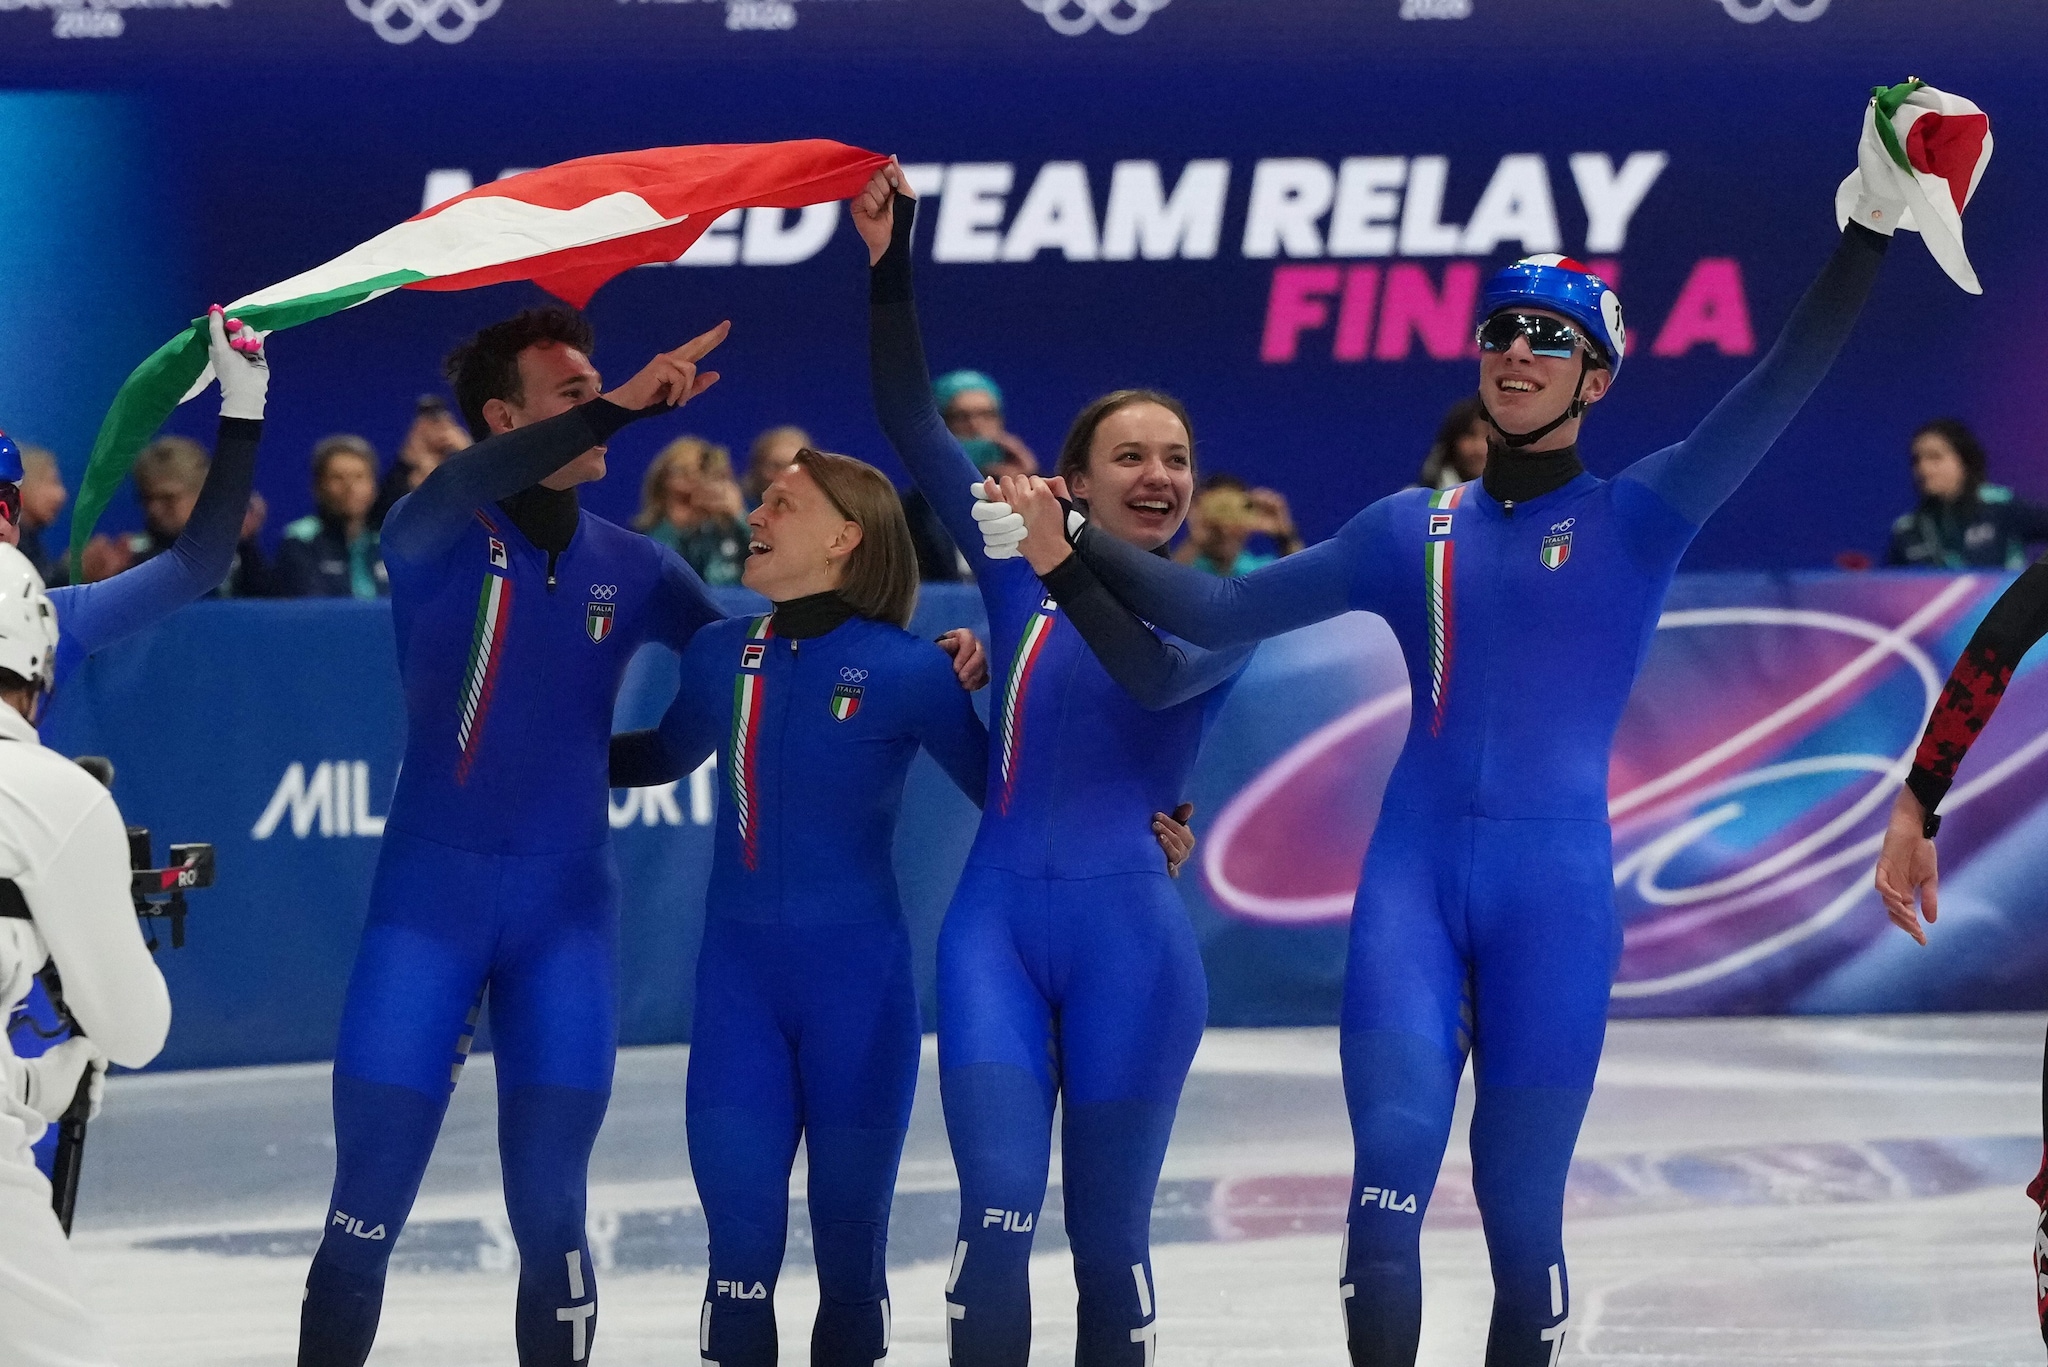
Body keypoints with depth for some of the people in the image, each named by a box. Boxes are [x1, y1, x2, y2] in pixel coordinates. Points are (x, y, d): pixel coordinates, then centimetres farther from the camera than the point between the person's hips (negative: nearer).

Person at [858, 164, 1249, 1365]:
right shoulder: (1019, 576, 9)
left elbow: (1154, 674, -19)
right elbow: (913, 426, 5)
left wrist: (1060, 563, -31)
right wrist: (888, 264, -4)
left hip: (1129, 940, -1)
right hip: (997, 924, 1)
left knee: (1109, 1237, 6)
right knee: (997, 1217, -13)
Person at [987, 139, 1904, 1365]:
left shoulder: (1636, 520, 5)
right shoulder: (1414, 531, 13)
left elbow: (1780, 388, -5)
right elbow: (1220, 613, 15)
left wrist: (1868, 229, -14)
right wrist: (1077, 539, 7)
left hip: (1555, 888, -2)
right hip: (1414, 873, 2)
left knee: (1520, 1207, 0)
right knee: (1392, 1161, -15)